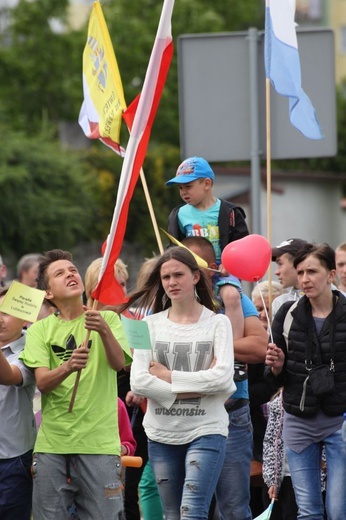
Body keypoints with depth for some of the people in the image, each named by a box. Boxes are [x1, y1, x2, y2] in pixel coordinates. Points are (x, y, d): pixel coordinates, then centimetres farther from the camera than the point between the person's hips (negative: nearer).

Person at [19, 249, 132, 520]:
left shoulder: (108, 319, 6)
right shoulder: (40, 330, 7)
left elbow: (119, 363, -11)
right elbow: (42, 383, -6)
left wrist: (104, 330, -30)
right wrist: (67, 367, -27)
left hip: (99, 443, -1)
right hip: (52, 443, 1)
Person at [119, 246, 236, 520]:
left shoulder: (217, 323, 0)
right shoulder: (151, 324, 6)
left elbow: (223, 377, -14)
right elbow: (138, 383, -6)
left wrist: (168, 376, -10)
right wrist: (196, 388, -12)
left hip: (206, 432, -4)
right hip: (161, 434, 4)